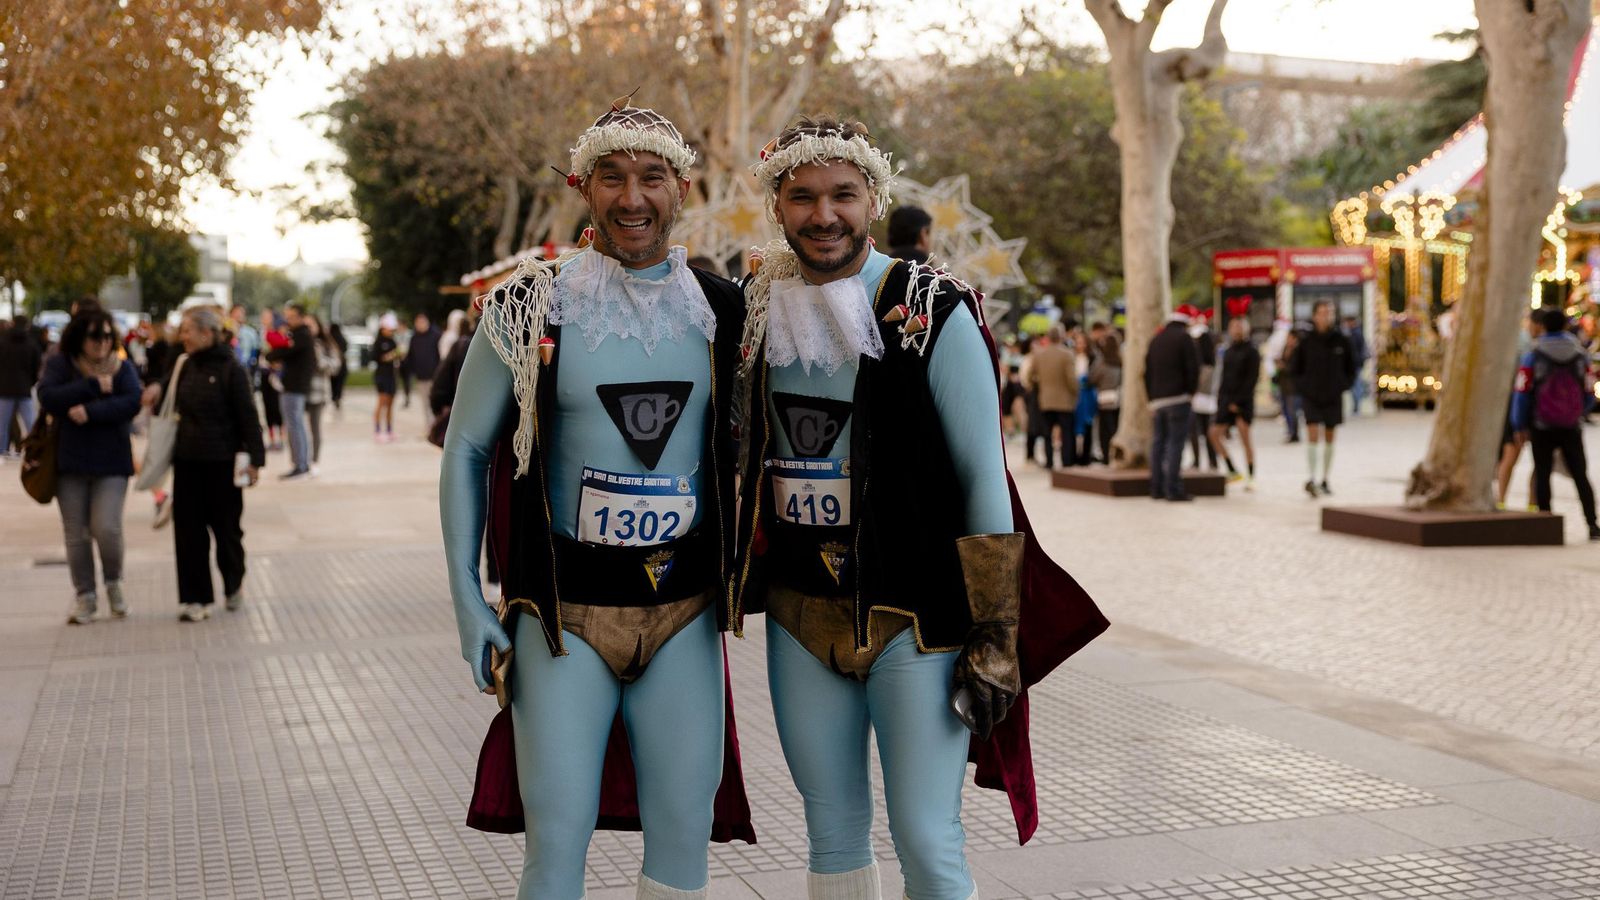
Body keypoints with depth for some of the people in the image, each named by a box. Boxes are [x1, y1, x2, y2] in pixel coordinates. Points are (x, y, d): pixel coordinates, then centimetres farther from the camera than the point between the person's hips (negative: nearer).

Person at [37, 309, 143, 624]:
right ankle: (84, 597, 19)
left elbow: (132, 403, -11)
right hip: (70, 462, 1)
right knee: (76, 533, 6)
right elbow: (48, 397, -14)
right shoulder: (59, 364, 3)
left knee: (106, 528, -11)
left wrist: (90, 411, -20)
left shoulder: (122, 367, 5)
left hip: (111, 462, -1)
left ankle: (114, 583, 16)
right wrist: (94, 386, -17)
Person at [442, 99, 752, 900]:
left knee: (683, 833, 7)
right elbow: (466, 450, 2)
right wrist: (467, 600, -3)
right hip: (565, 608, -2)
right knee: (557, 834, -2)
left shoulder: (721, 312, 2)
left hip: (684, 608, 2)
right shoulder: (529, 306, -4)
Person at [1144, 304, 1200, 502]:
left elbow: (1147, 372, 17)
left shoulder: (1156, 339, 16)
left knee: (1158, 442, 10)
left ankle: (1156, 488, 11)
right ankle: (1173, 489, -11)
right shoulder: (1184, 338, -5)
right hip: (1178, 398, -7)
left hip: (1158, 399, 7)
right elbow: (1193, 368, -10)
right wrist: (1190, 392, 2)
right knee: (1176, 443, -8)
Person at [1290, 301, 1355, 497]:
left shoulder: (1341, 341, -1)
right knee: (1312, 436, -12)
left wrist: (1343, 386, 1)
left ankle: (1324, 480, 17)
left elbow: (1350, 367, 11)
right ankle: (1310, 480, -15)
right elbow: (1294, 369, 5)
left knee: (1329, 439, 8)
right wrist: (1303, 387, -4)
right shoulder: (1306, 341, -6)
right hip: (1311, 398, -2)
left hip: (1333, 398, 2)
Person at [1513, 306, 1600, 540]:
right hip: (1572, 426, 2)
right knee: (1580, 475, 9)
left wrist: (1520, 425, 0)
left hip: (1542, 427, -2)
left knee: (1542, 475, 6)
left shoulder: (1532, 355, -7)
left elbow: (1523, 392, -8)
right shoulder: (1580, 354, 2)